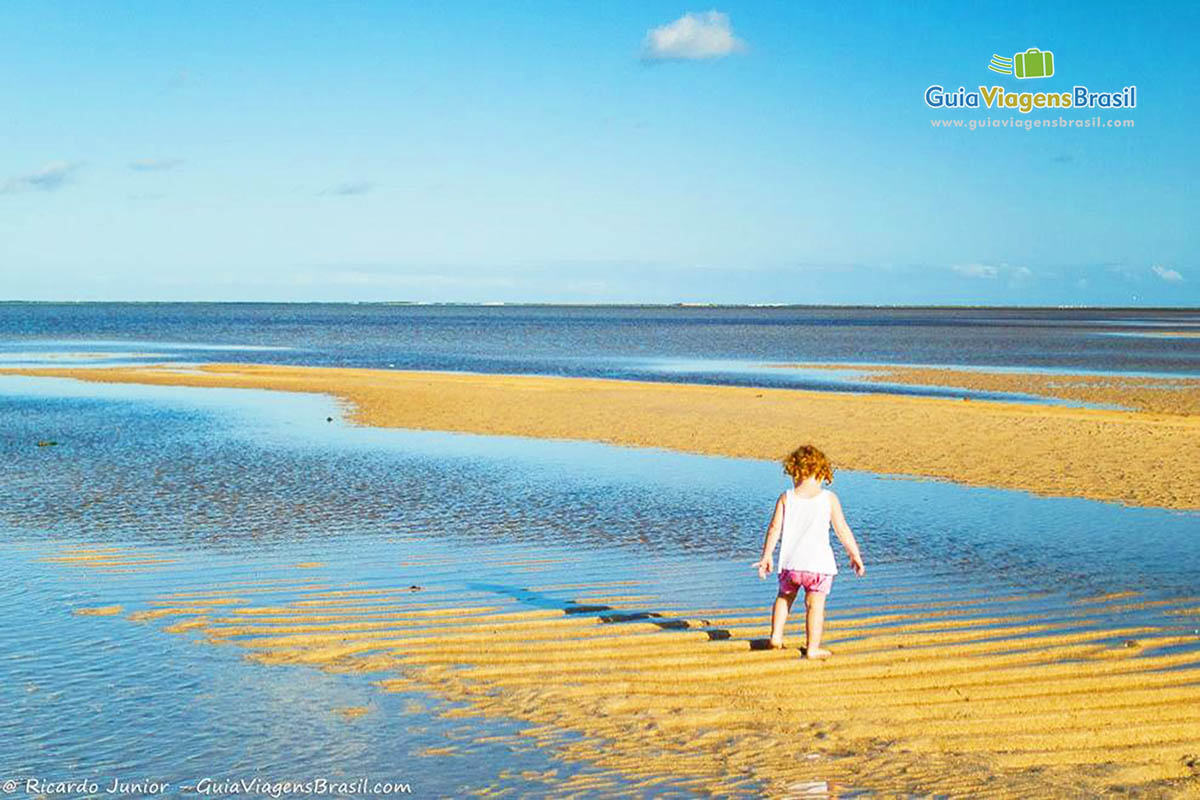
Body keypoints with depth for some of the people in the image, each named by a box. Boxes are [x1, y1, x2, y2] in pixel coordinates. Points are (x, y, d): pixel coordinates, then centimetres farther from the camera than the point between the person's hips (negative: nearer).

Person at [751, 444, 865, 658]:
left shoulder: (786, 498, -1)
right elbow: (843, 531, -1)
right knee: (815, 604, 6)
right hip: (818, 561, -2)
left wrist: (766, 556, 7)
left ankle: (776, 637, 20)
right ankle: (812, 648, 6)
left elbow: (774, 529, -2)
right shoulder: (829, 499, -3)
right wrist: (855, 556, 10)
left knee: (784, 597, 23)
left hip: (790, 561, 2)